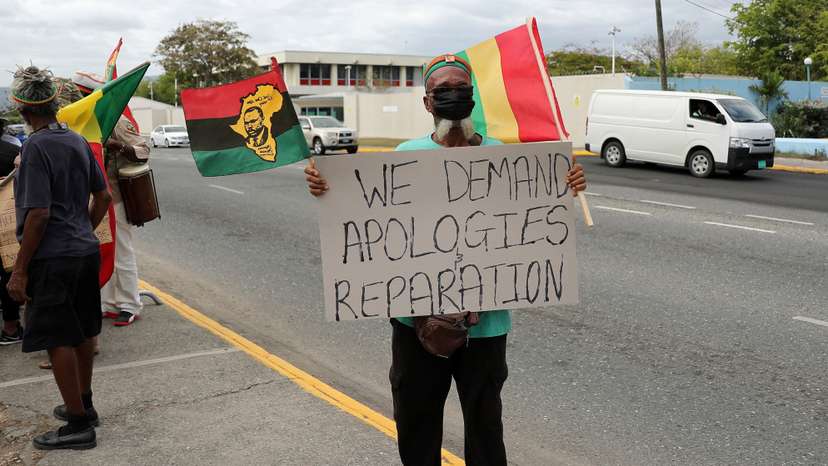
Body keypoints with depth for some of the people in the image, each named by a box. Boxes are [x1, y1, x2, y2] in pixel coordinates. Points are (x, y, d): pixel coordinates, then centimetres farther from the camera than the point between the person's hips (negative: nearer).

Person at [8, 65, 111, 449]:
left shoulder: (36, 147, -17)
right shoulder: (77, 141, 7)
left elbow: (38, 214, -21)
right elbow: (103, 196, 13)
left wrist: (20, 270, -15)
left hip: (52, 259, -8)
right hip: (86, 251, 8)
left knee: (58, 341, 0)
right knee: (81, 332, 18)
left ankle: (79, 425, 7)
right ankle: (83, 405, 33)